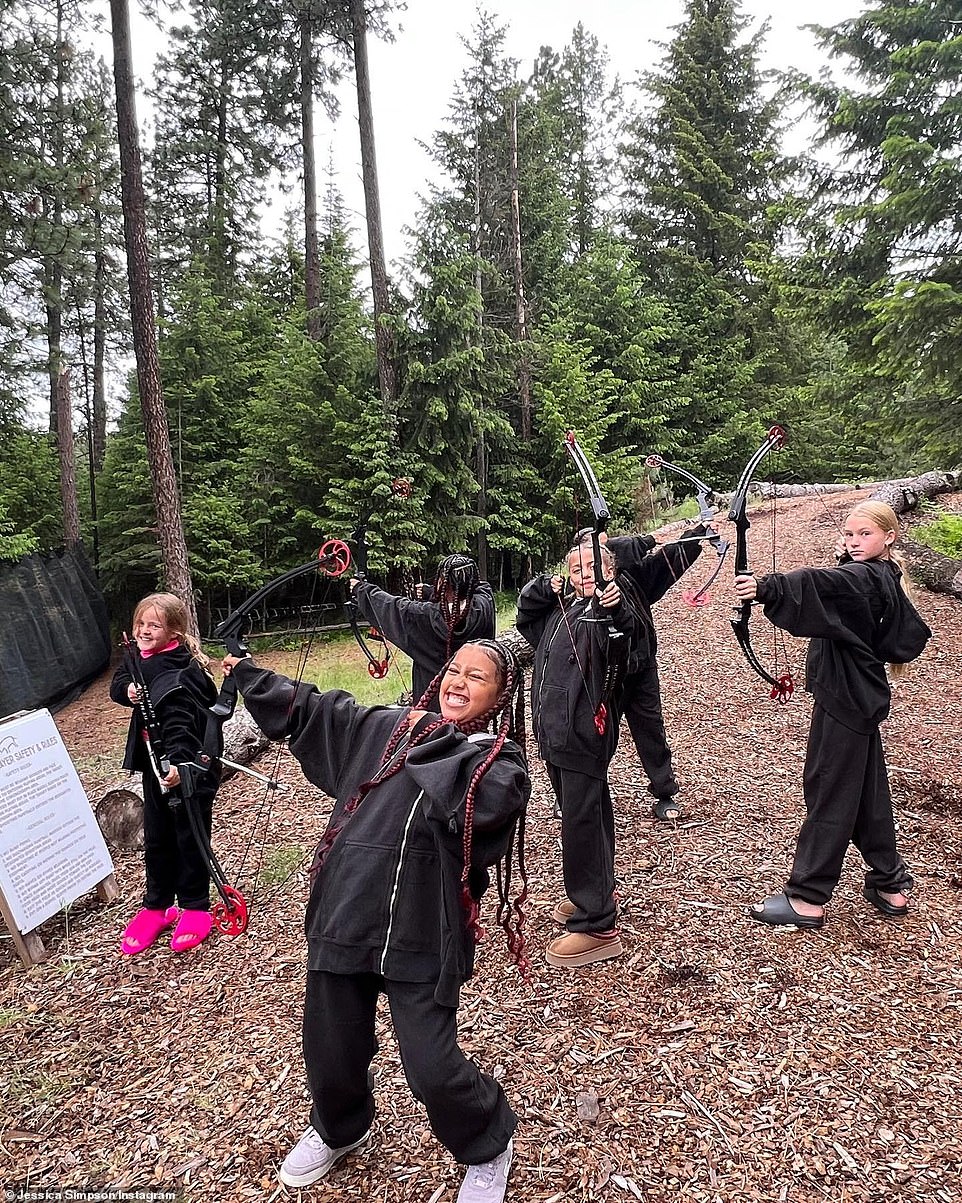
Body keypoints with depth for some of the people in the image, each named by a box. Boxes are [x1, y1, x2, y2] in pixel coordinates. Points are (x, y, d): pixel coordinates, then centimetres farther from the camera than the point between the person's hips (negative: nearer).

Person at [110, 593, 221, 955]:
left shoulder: (179, 673, -25)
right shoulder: (139, 656, 1)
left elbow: (180, 724, -34)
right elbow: (117, 683, 12)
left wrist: (178, 763, -49)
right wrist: (128, 689, -12)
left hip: (188, 767, -8)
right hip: (155, 765, 8)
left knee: (190, 837, 6)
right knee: (156, 838, 17)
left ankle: (194, 908, 21)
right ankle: (157, 906, 32)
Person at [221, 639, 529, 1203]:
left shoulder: (501, 759, -3)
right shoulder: (384, 726, 9)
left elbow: (478, 801, -26)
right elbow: (307, 709, 18)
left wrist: (435, 738, -15)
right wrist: (248, 672, 21)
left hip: (422, 933, -4)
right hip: (344, 916, 5)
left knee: (432, 1070, -3)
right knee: (331, 1051, 19)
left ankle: (488, 1146, 33)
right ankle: (339, 1129, 55)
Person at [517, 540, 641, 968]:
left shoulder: (610, 610, -12)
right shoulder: (561, 608, 13)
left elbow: (623, 643, -32)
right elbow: (525, 616, 28)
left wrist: (618, 613, -52)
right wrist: (541, 589, 10)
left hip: (585, 732, -9)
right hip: (554, 730, 9)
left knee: (581, 821, -7)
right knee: (582, 812, 21)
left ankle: (596, 925, 2)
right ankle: (594, 892, 39)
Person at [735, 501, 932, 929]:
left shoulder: (862, 579, -19)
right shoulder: (887, 581, 10)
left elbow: (817, 583, -37)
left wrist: (764, 587, -54)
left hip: (845, 697, -9)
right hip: (864, 696, 9)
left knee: (828, 791, -3)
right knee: (867, 792, 18)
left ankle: (807, 897, 5)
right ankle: (890, 883, 30)